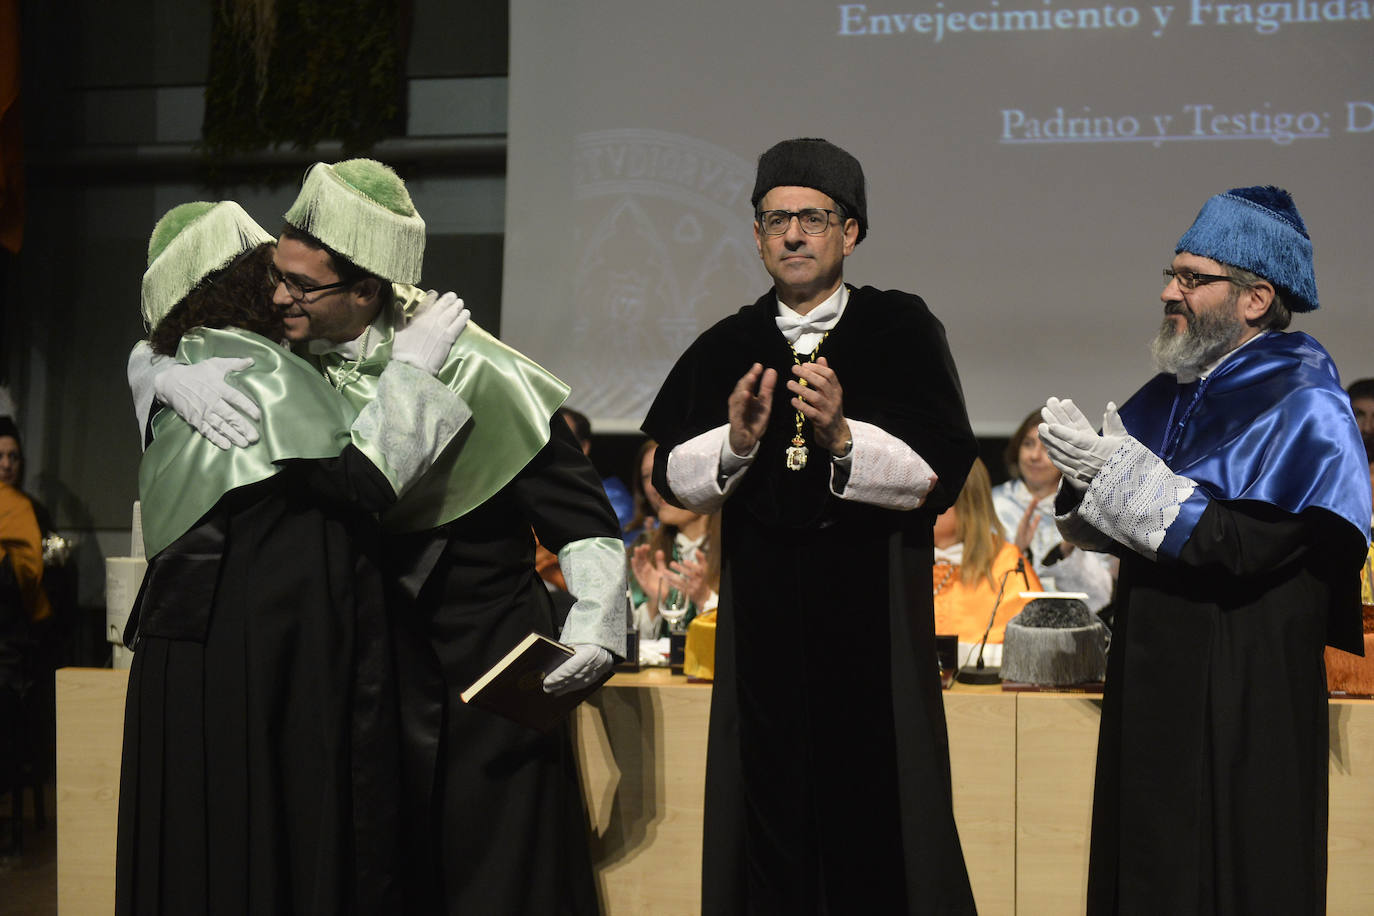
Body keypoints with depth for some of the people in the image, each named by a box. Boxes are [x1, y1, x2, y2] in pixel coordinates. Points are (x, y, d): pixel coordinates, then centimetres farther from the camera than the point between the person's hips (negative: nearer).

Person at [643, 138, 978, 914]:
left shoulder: (902, 329, 1)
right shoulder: (727, 349, 10)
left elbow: (940, 471, -8)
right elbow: (674, 479, 6)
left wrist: (842, 437, -22)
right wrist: (735, 442, -13)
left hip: (874, 617, -2)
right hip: (763, 618, 3)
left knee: (877, 814, -3)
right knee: (772, 813, 5)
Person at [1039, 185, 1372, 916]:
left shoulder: (1303, 405, -11)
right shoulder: (1170, 397, 12)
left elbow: (1248, 545, -22)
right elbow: (1106, 529, 14)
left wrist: (1117, 474, -20)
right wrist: (1084, 479, -8)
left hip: (1244, 703, -7)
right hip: (1153, 689, 7)